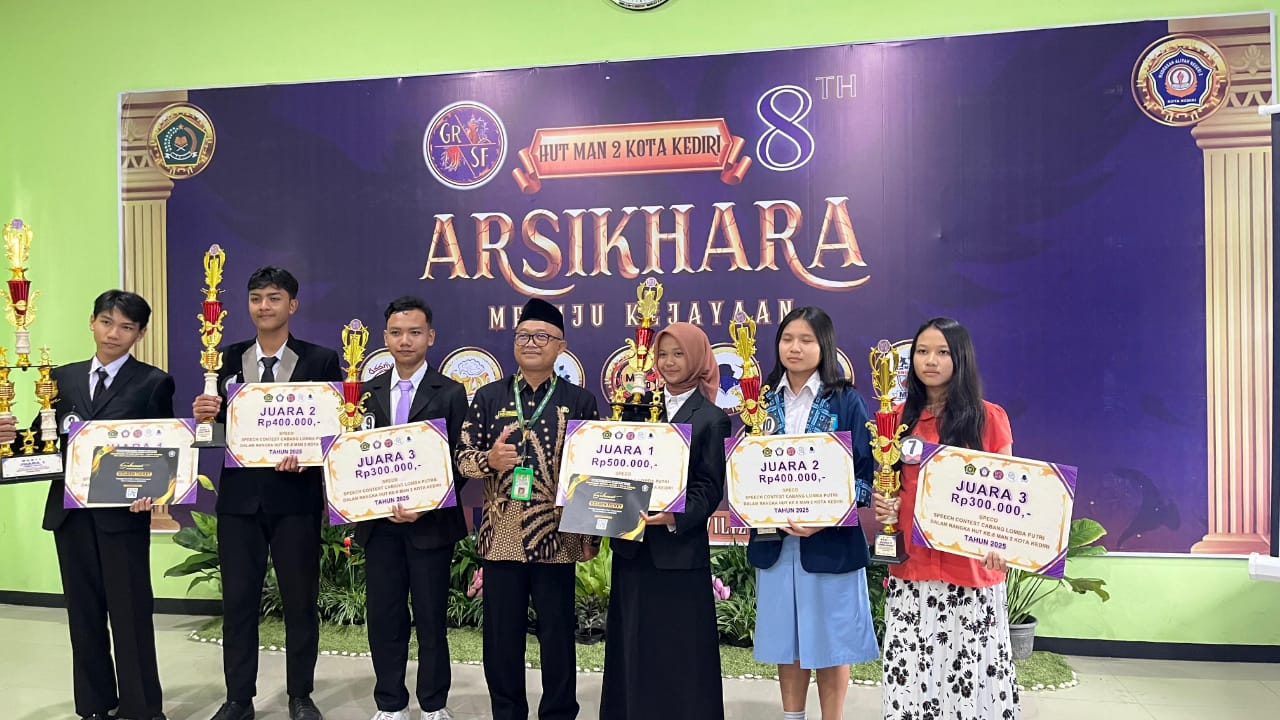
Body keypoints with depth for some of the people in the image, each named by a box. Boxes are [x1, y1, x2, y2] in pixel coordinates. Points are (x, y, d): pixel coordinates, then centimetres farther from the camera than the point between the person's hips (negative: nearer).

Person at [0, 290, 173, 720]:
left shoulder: (154, 383, -2)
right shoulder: (63, 378, 12)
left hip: (124, 511, -5)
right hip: (71, 511, 5)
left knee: (130, 612, 1)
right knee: (83, 612, 13)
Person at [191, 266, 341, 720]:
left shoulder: (320, 361, -1)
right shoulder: (228, 359, 6)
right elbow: (218, 426, 5)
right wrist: (205, 414, -16)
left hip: (296, 495, -2)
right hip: (239, 496, 2)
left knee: (300, 600, 9)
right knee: (238, 600, 10)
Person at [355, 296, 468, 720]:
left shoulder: (450, 393, -3)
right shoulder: (368, 392, 8)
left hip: (430, 522, -3)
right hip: (379, 522, 3)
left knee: (430, 618, 7)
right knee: (384, 617, 10)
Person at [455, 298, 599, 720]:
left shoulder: (580, 402, 2)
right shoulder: (489, 397, 6)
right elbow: (463, 458, 4)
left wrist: (591, 532, -3)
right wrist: (489, 460, -19)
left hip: (557, 537, -1)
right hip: (500, 536, 2)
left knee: (558, 636, 8)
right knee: (501, 636, 11)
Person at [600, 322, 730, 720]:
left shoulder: (711, 418, -3)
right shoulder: (640, 407, 11)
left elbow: (710, 488, -8)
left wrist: (674, 517, -23)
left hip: (680, 549, -5)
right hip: (632, 543, 5)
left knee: (680, 651, 3)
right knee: (632, 647, 13)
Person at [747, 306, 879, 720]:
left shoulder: (845, 401, -4)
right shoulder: (765, 401, 5)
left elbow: (866, 470, -7)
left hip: (831, 540, -3)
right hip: (774, 539, 3)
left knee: (830, 638, 7)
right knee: (785, 638, 13)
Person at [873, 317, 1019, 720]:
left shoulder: (989, 418, 0)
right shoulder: (900, 418, 7)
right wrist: (881, 505, -6)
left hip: (971, 565, -2)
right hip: (911, 565, 2)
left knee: (972, 666, 3)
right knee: (909, 670, 4)